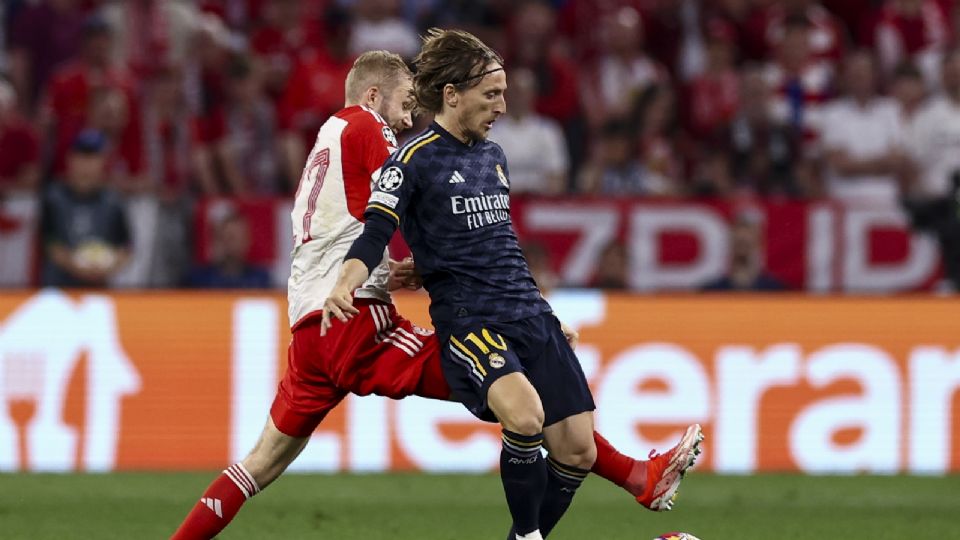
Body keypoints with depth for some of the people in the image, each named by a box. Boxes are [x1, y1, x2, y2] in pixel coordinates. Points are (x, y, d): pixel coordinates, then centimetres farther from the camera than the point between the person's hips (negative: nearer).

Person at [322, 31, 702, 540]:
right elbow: (374, 237, -15)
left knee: (577, 451, -2)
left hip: (530, 314, 8)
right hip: (468, 321, -7)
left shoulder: (492, 155, 17)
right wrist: (343, 287, -31)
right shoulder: (414, 159, -5)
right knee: (525, 414, -32)